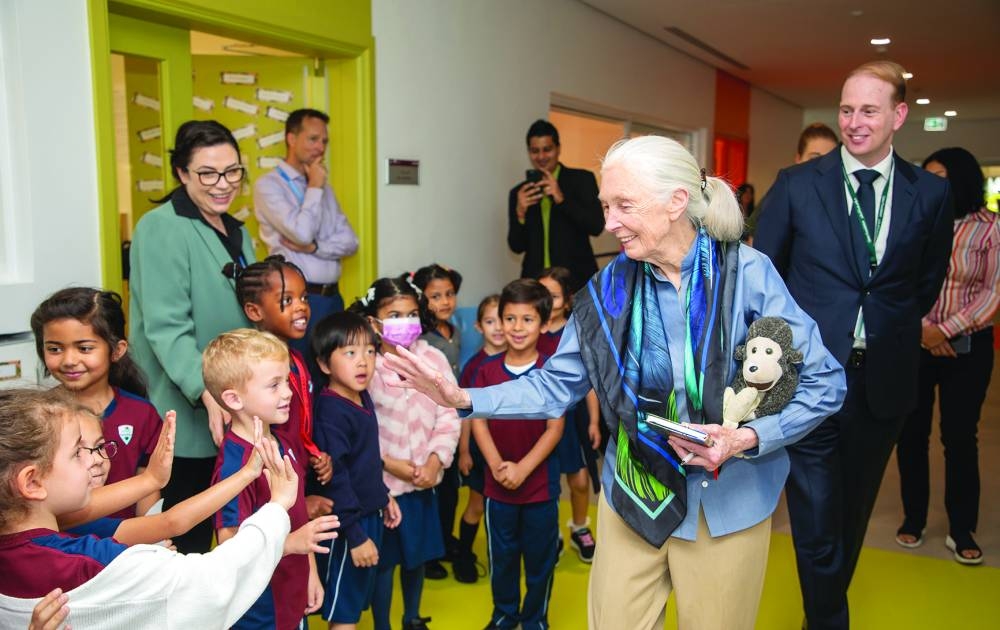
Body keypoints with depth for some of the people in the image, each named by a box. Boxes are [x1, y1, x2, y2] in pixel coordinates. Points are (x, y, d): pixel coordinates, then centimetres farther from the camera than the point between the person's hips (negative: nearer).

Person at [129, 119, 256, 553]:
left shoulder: (238, 233, 13)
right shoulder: (161, 229, -13)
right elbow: (167, 327, -22)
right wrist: (206, 391, -34)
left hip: (235, 415, 8)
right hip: (185, 419, -8)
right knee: (184, 540, 4)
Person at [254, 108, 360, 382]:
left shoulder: (323, 187, 16)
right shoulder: (268, 185, -5)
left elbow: (350, 242, 7)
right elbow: (302, 232, -19)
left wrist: (313, 247, -11)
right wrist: (315, 187, -7)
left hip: (332, 296, 6)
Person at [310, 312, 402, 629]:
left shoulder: (363, 397, 3)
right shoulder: (331, 412, -24)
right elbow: (335, 479, -25)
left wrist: (383, 496, 20)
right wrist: (356, 535, -22)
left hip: (370, 513, 8)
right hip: (346, 522, -8)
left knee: (359, 596, 22)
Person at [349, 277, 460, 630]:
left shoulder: (434, 359, -4)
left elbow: (449, 416, -2)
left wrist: (435, 461, -11)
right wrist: (389, 463, -16)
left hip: (425, 477, 4)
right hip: (380, 479, -4)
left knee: (418, 552, 20)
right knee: (384, 557, 9)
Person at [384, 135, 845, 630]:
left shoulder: (747, 274, -14)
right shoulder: (610, 287, -6)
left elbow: (824, 383, -10)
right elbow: (557, 385, -1)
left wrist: (747, 438, -23)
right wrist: (465, 399, -12)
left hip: (727, 501, -2)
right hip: (634, 495, 2)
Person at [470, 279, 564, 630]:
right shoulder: (487, 369, -1)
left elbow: (555, 428, -11)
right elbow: (478, 421, -2)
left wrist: (522, 469, -17)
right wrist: (497, 466, -14)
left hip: (540, 482, -2)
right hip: (497, 483, 2)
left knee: (540, 557, 12)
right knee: (501, 555, 17)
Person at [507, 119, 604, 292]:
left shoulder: (582, 179, 2)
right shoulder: (519, 193, 9)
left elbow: (596, 226, -9)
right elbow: (516, 246, 6)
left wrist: (561, 199, -19)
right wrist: (520, 213, -11)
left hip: (576, 279, -2)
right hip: (535, 281, 2)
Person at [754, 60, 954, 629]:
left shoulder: (931, 193, 1)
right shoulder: (797, 184, -4)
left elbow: (928, 281, 14)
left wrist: (892, 329, 7)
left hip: (884, 379, 3)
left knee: (852, 512, 19)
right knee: (816, 519, 2)